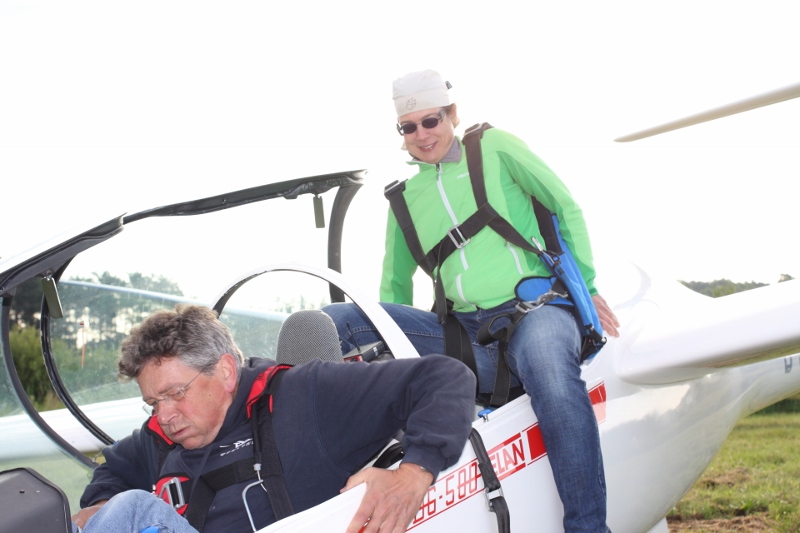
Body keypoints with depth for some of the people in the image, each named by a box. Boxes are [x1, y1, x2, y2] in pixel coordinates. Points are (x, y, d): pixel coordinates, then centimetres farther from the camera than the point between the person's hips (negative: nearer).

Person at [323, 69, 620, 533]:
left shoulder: (494, 147, 7)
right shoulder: (405, 197, 18)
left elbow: (567, 208, 9)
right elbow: (395, 285, 27)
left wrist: (586, 286, 3)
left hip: (536, 308, -4)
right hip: (464, 335, 5)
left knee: (544, 362, -42)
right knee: (332, 322, -12)